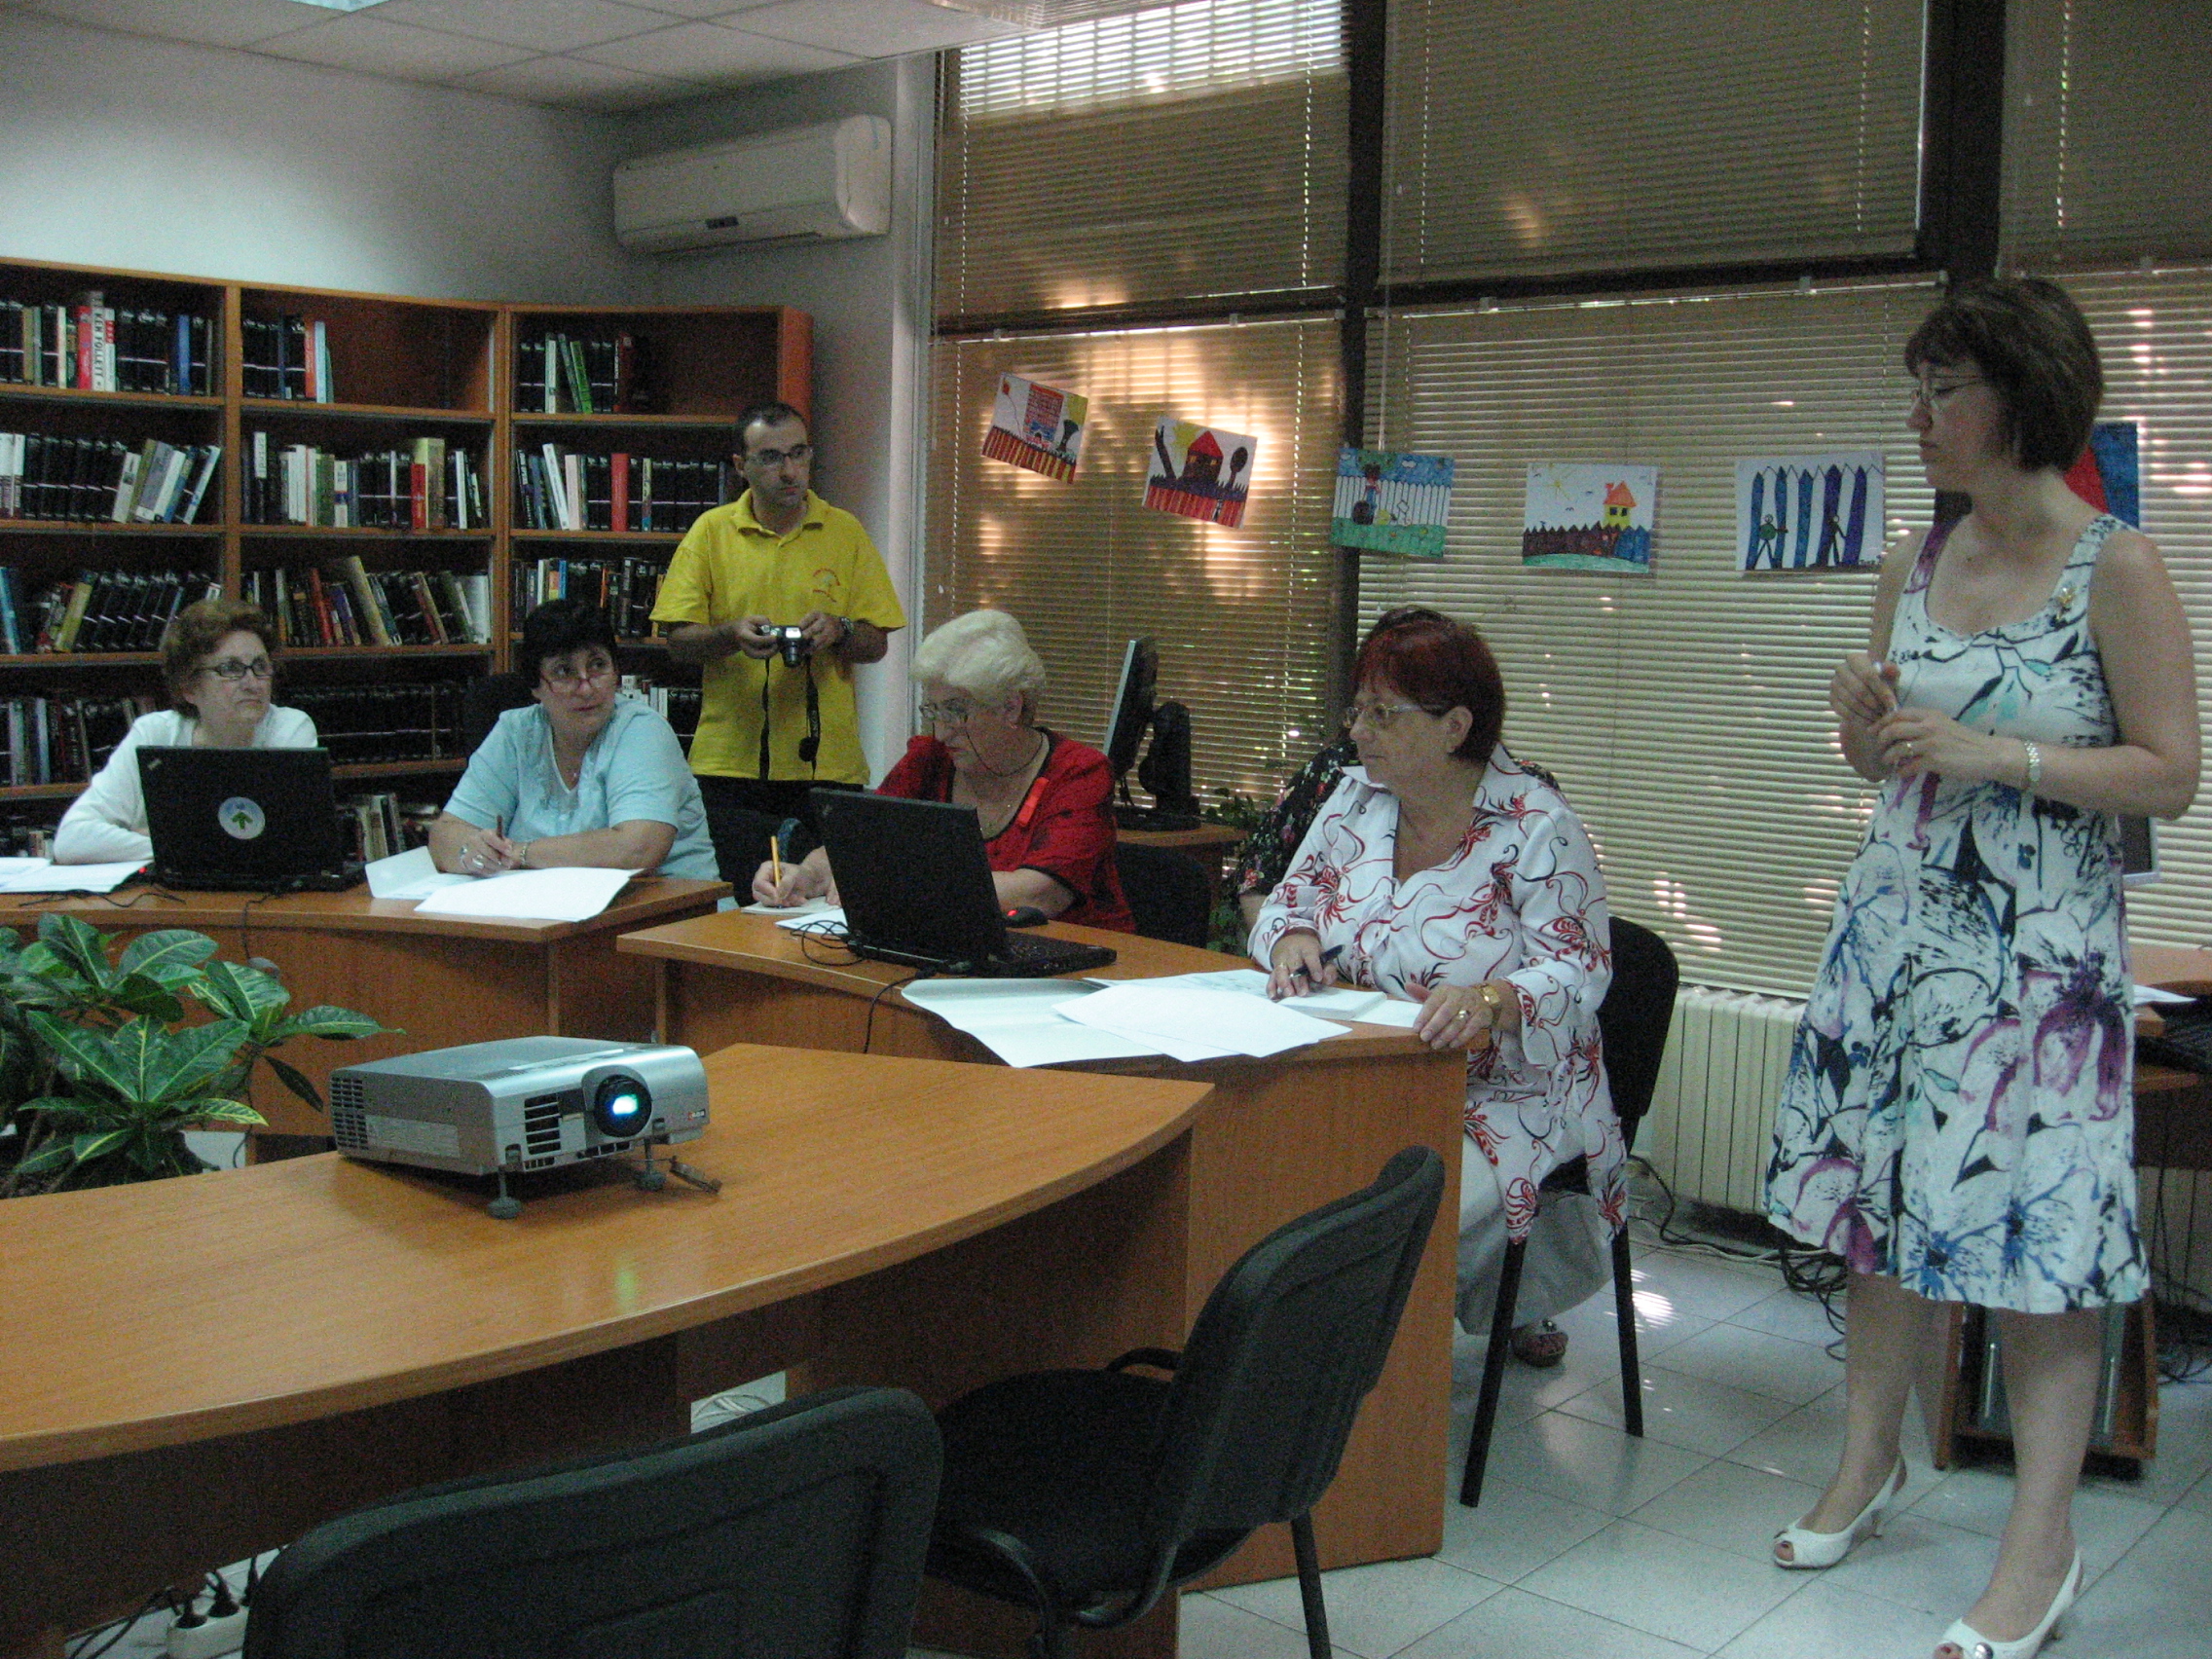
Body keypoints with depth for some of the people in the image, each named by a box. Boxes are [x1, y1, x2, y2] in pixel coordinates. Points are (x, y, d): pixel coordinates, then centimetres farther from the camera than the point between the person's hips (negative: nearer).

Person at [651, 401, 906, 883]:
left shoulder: (845, 532, 8)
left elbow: (877, 643, 7)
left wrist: (838, 630, -14)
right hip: (731, 762, 0)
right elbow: (678, 641, 1)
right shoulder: (711, 531, 6)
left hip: (828, 764, 1)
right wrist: (732, 636, -18)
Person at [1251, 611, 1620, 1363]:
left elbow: (1579, 970, -15)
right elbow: (1288, 902, 13)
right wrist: (1293, 939, -11)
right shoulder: (1356, 797, 6)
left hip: (1504, 1097, -5)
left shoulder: (1533, 824, -10)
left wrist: (1493, 1001, -35)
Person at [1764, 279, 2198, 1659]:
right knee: (1886, 1190, 12)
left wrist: (1992, 753, -19)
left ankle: (2042, 1548, 9)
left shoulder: (2117, 569, -9)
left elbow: (2172, 774, -10)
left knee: (2033, 1223, -2)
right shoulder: (1915, 563, 8)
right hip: (1899, 922, 6)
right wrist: (1868, 721, -6)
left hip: (2042, 948, -5)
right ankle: (1869, 1462, 29)